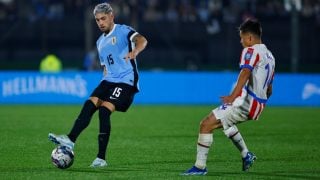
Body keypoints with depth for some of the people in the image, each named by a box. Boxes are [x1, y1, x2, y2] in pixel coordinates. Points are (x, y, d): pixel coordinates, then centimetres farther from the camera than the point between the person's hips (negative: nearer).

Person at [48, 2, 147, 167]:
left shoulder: (123, 31, -3)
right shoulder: (100, 42, 22)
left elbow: (141, 40, -23)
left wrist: (135, 51, -44)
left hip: (126, 81, -7)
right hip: (109, 80, 8)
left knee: (104, 110, -21)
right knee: (89, 104, -15)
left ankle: (101, 158, -19)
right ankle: (70, 140, -23)